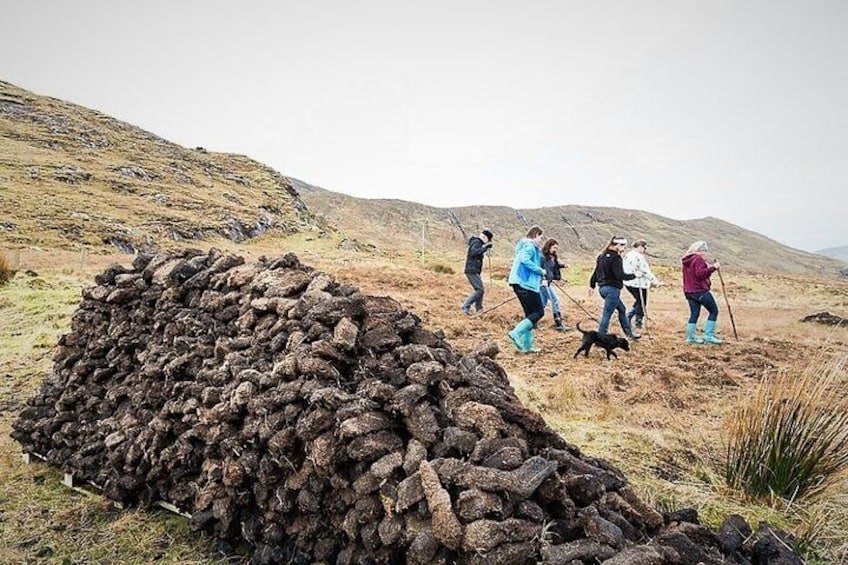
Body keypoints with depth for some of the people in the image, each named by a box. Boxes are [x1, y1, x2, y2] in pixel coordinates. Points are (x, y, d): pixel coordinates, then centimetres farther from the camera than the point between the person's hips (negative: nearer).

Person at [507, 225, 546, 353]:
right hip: (526, 284, -10)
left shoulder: (526, 245, 23)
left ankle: (526, 346, 13)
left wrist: (539, 251, 15)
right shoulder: (530, 246, -8)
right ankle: (516, 333, -17)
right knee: (539, 312, -6)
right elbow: (524, 260, -25)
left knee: (530, 314, 13)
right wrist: (540, 271, -18)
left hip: (520, 283, 10)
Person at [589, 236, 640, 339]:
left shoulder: (602, 256, 11)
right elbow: (620, 275, -19)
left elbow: (596, 272, 16)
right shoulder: (616, 258, -15)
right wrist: (634, 275, -6)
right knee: (606, 315, -5)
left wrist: (592, 285, 23)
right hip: (612, 289, -10)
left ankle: (629, 333, 31)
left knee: (622, 309, 22)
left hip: (602, 287, 10)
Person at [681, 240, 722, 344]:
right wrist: (712, 268, -21)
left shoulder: (686, 260, 17)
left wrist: (708, 268, 20)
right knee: (714, 311, -1)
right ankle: (708, 335, -5)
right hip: (700, 291, -9)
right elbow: (700, 273, -23)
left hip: (689, 291, 9)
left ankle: (690, 337, 10)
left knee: (694, 313, 12)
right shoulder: (698, 259, -11)